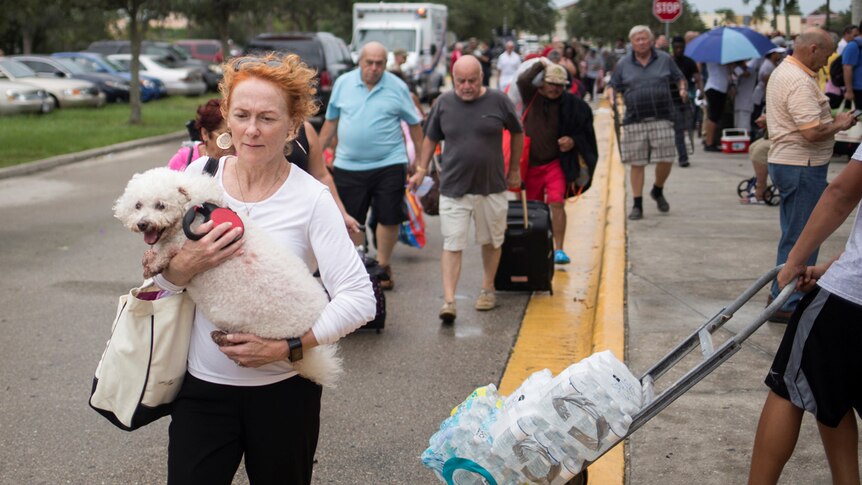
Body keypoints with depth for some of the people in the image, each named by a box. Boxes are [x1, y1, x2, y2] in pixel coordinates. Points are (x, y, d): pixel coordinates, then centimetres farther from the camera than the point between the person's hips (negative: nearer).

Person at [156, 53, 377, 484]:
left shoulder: (311, 199, -12)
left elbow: (359, 299, -15)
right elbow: (158, 282, 3)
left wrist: (285, 348, -20)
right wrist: (186, 264, -18)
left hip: (284, 391, -1)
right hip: (203, 386, 2)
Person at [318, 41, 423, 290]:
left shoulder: (397, 87, -1)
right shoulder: (343, 83, 4)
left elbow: (414, 124, 7)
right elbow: (330, 122, 13)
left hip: (389, 164, -1)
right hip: (348, 166, 1)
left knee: (389, 218, 2)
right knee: (351, 219, 7)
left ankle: (383, 266, 19)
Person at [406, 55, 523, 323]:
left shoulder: (498, 101, -4)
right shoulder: (444, 103, 1)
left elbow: (517, 133, 10)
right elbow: (431, 138, 13)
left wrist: (514, 169, 14)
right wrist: (421, 169, 7)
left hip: (491, 186, 0)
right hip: (453, 188, 0)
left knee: (491, 242, 14)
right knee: (452, 245, -6)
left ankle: (487, 289, 33)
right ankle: (449, 300, -7)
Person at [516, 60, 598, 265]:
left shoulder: (571, 104, -4)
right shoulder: (532, 97, -3)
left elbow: (585, 131, 5)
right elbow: (522, 81, -24)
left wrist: (573, 141, -14)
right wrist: (541, 64, -13)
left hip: (556, 163, -2)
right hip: (531, 163, 2)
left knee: (557, 203, -14)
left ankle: (558, 250, -11)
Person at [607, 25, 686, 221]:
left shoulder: (665, 59, 9)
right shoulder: (623, 64, 9)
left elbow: (679, 78, 18)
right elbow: (613, 85, 13)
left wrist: (682, 88, -3)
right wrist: (611, 94, -9)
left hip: (661, 119, 0)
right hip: (634, 122, 0)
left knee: (666, 160, -5)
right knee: (637, 164, 1)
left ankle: (658, 191, 26)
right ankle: (637, 205, 10)